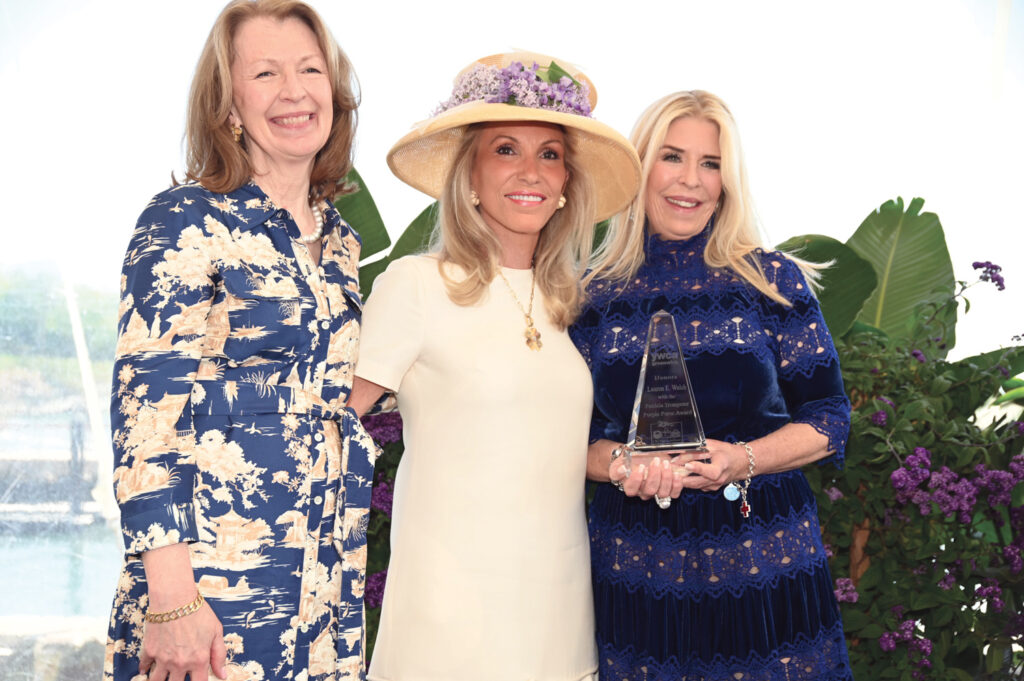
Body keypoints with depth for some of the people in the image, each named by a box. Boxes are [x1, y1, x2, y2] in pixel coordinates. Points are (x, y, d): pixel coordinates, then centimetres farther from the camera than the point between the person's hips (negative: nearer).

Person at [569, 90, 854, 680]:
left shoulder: (774, 280, 0)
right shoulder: (594, 295, 3)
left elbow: (829, 417, 1)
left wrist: (743, 460, -15)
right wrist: (621, 464, -14)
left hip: (766, 567, 0)